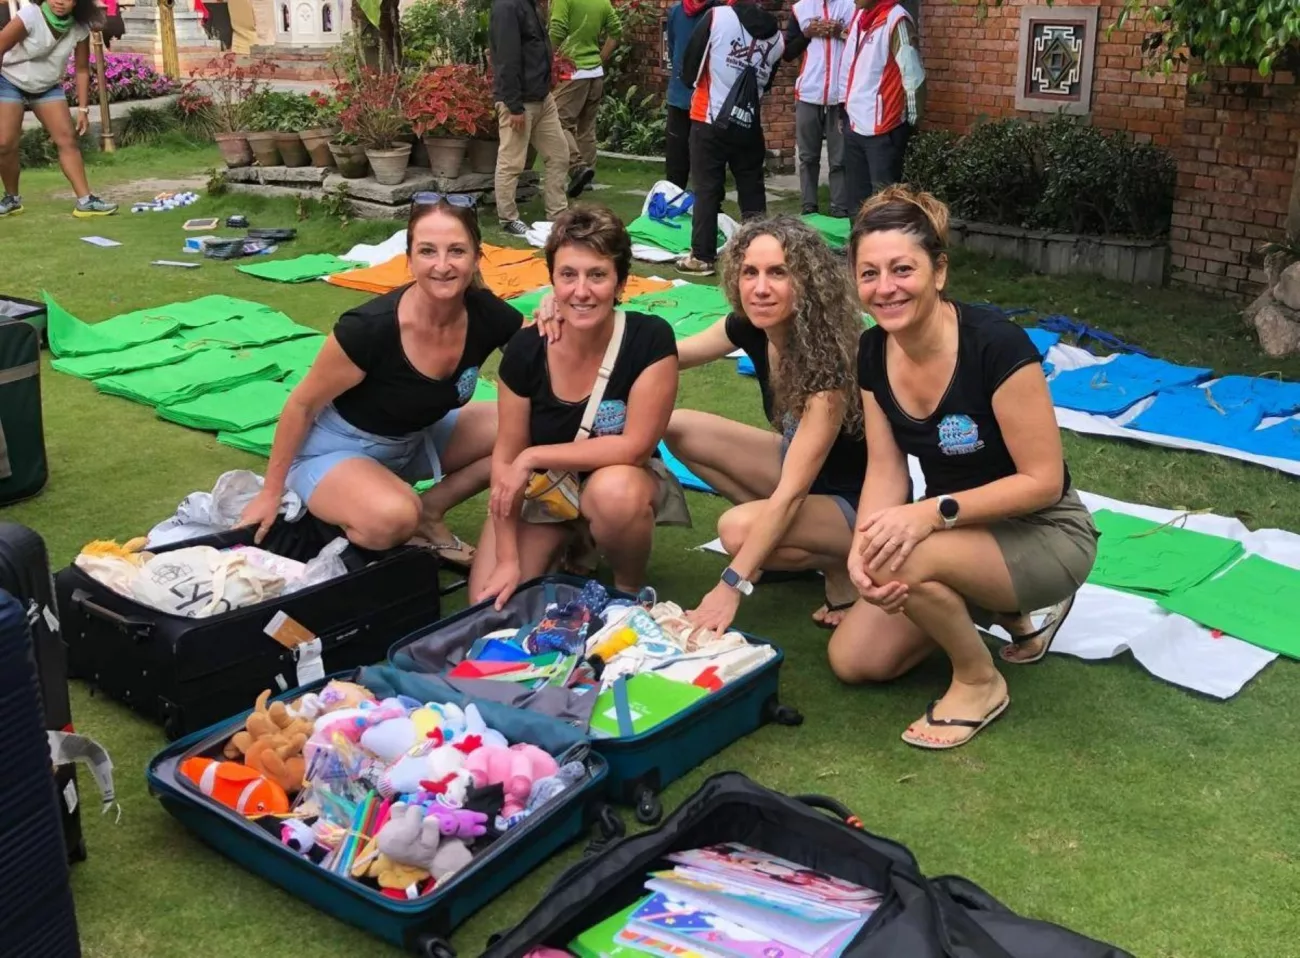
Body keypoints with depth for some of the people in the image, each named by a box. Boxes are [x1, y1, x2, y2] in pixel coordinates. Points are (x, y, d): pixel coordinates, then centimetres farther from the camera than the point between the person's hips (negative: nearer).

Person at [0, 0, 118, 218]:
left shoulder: (80, 28, -16)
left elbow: (82, 69, -4)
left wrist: (83, 109, -6)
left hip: (47, 87, 4)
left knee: (68, 138, -7)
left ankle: (85, 200, -8)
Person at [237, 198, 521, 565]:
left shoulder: (487, 314, -19)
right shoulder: (369, 328, -31)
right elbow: (302, 405, -17)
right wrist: (271, 493, -7)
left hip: (418, 439, 6)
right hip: (339, 448, -6)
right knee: (393, 517, -37)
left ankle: (429, 509, 1)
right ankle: (336, 518, -2)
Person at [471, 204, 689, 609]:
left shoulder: (651, 340, -24)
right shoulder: (525, 351, -16)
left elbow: (635, 446, -24)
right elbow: (506, 457, -9)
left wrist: (533, 457, -23)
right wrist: (507, 559, -11)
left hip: (620, 480, -3)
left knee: (614, 490, -38)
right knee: (490, 607, -10)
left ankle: (630, 593, -7)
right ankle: (569, 540, 19)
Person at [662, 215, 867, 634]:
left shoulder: (828, 359, -33)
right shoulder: (750, 328, -12)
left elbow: (791, 493, -34)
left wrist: (731, 586, -36)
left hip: (861, 501, -8)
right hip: (798, 466, 8)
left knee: (738, 528, -32)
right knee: (679, 429, -4)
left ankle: (845, 567, -4)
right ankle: (780, 533, 6)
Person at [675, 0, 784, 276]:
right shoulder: (776, 37, 5)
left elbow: (690, 67, -3)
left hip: (710, 120, -3)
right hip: (749, 125, 3)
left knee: (707, 189, 3)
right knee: (752, 190, 11)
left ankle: (702, 256, 3)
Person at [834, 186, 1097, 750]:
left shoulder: (996, 346, -28)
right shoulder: (873, 354, -8)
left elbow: (1043, 480, -24)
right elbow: (886, 470, -7)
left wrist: (934, 512, -34)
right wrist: (862, 546, -27)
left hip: (1042, 535, -7)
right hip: (960, 534, 7)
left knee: (907, 559, -35)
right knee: (853, 660, 1)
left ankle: (980, 682, -5)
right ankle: (1004, 609, 20)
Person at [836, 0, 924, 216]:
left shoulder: (896, 20, -14)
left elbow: (913, 74, -14)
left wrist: (912, 119, -8)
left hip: (883, 127, -8)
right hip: (855, 124, 8)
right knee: (857, 194, 16)